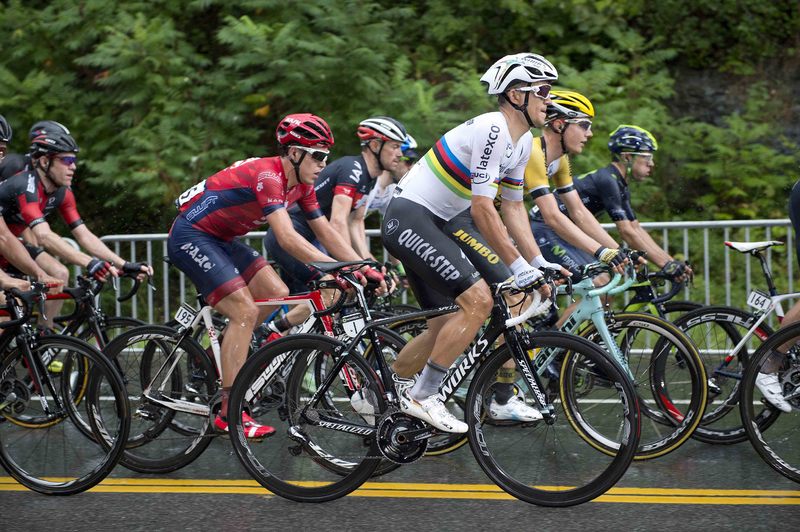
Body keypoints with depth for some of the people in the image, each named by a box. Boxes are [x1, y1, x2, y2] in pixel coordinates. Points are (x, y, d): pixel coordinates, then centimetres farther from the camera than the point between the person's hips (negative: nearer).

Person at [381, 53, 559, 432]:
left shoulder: (523, 141, 10)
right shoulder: (493, 130, -21)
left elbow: (513, 208, 16)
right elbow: (483, 209, -24)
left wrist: (540, 265, 7)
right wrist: (521, 268, -21)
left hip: (440, 222, 10)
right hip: (409, 219, -10)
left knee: (445, 327, 10)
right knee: (477, 301, -18)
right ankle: (421, 396, -10)